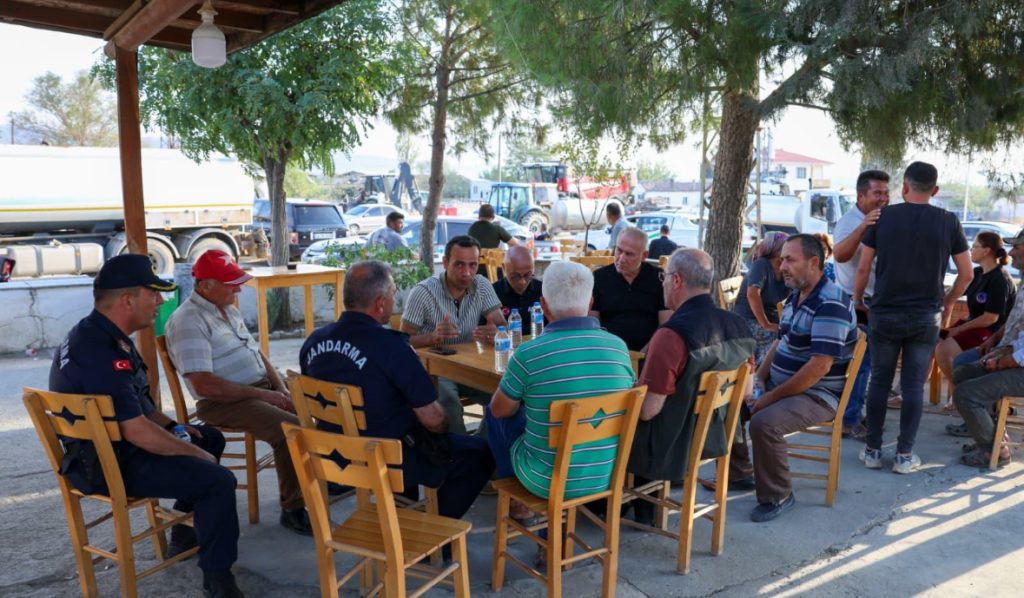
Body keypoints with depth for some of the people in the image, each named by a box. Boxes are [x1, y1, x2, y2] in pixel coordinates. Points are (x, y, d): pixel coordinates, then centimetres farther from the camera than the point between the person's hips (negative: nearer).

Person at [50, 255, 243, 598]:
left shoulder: (97, 335, 6)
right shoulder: (100, 352, -28)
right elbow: (136, 431, -29)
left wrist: (172, 426, 8)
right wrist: (195, 453, -17)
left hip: (107, 444, 11)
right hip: (108, 465, -11)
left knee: (211, 439, 21)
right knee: (218, 480, -20)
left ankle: (185, 532, 31)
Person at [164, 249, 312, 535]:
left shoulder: (229, 311, 16)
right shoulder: (188, 322, -14)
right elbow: (204, 386, -22)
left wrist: (281, 388, 4)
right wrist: (260, 394, -19)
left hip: (263, 389, 9)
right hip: (224, 404, -9)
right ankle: (293, 510, -14)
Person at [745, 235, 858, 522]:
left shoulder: (830, 304, -21)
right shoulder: (796, 296, 10)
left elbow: (820, 365, -28)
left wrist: (773, 396, -23)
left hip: (817, 396, -10)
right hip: (780, 386, 10)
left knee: (764, 423, -31)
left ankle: (778, 496, -10)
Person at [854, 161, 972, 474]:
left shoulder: (883, 217, -3)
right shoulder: (948, 222, -1)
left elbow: (863, 267, -2)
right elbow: (966, 274, 3)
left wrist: (857, 299, 13)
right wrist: (948, 303, 18)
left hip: (885, 314, 0)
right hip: (926, 317, 0)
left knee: (879, 381, 10)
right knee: (914, 386, 7)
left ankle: (873, 451, 15)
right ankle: (904, 456, 11)